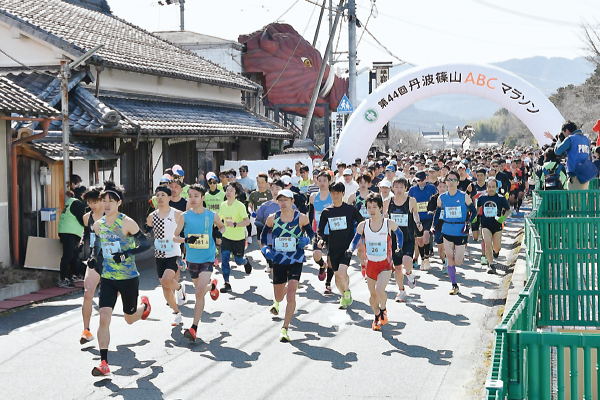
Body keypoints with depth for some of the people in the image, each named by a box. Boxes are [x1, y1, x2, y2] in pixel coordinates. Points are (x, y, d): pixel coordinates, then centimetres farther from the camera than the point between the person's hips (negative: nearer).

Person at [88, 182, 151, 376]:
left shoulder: (127, 223, -13)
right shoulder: (98, 225, 2)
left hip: (129, 278, -3)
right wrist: (93, 257, 1)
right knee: (104, 317, -13)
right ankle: (104, 363, -9)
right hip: (107, 278, 3)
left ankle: (144, 305, 51)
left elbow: (145, 244, -12)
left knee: (130, 318, 14)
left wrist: (126, 254, -25)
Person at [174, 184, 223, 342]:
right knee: (200, 289, 22)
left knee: (199, 293, -16)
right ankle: (212, 286, 60)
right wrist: (185, 239, -24)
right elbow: (174, 237, -3)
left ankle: (194, 328, -12)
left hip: (207, 259, -3)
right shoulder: (184, 216, -5)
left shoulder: (212, 215, -5)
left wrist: (219, 233, -7)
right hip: (192, 259, 3)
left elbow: (222, 226, 16)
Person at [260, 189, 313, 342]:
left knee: (291, 296, -14)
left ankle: (285, 328, -3)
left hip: (296, 261, -2)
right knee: (279, 295, 16)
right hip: (278, 261, 2)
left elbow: (311, 232, 10)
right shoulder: (272, 218, -1)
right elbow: (263, 235, 12)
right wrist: (265, 248, -5)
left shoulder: (301, 218, -6)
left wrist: (306, 240, -12)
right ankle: (277, 301, 56)